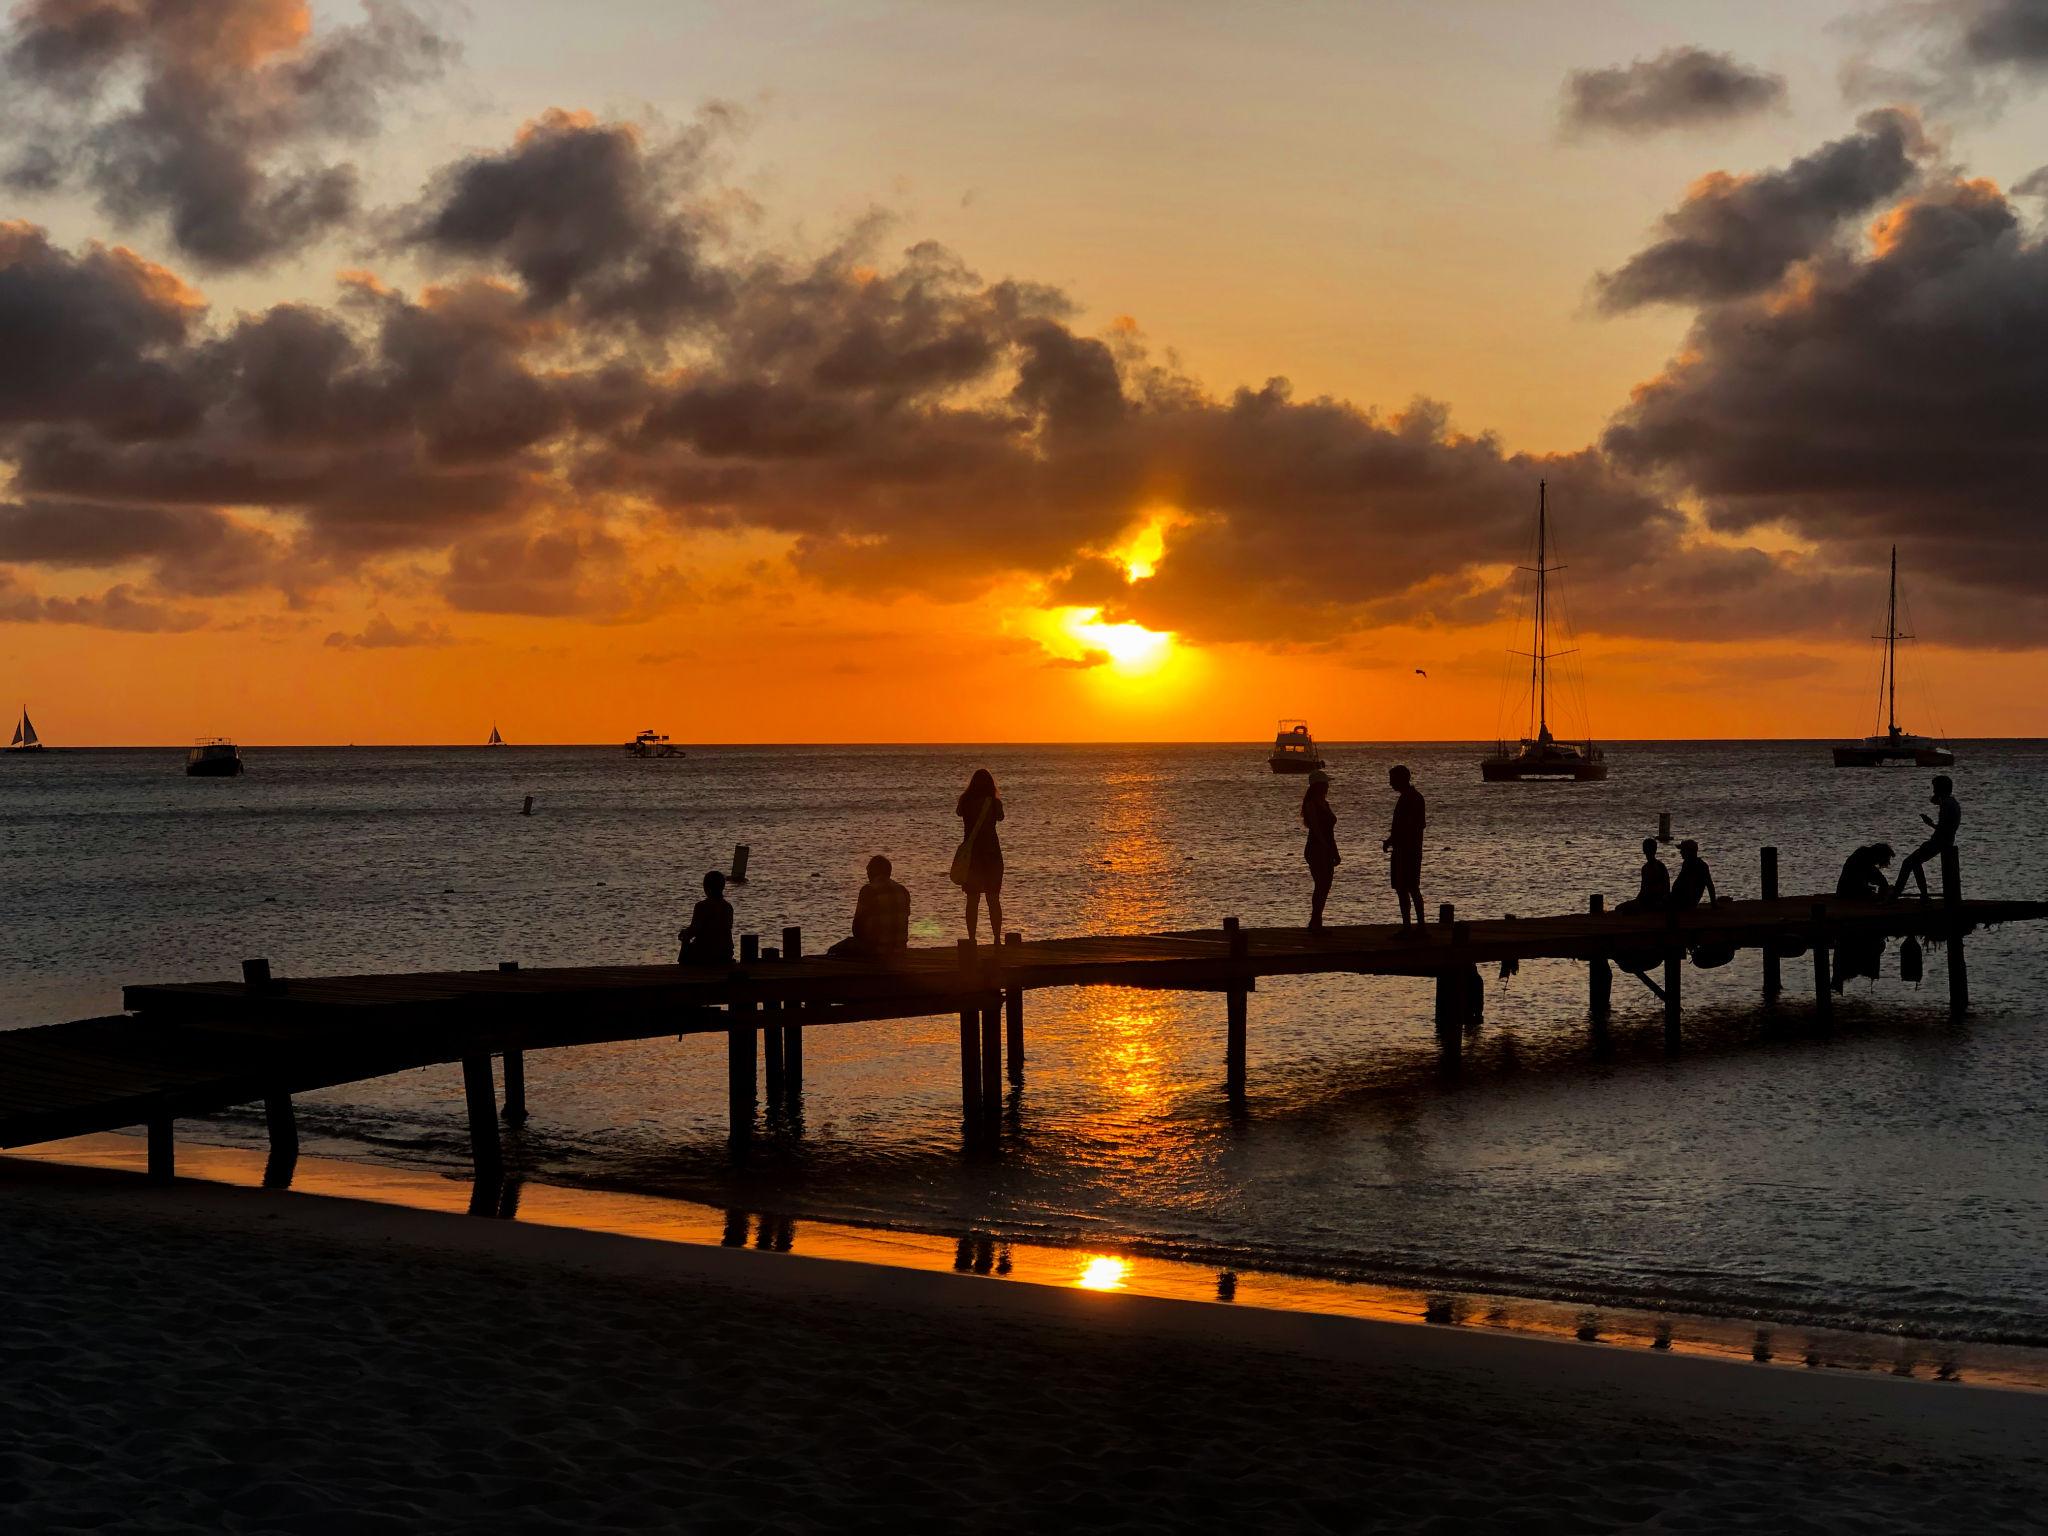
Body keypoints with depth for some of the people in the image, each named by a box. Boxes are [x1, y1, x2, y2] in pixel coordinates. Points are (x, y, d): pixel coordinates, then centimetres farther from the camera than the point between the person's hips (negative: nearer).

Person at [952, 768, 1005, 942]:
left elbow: (958, 812, 17)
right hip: (992, 853, 0)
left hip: (971, 854, 0)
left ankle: (972, 940, 1)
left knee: (972, 900, 5)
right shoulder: (994, 802, -7)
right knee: (994, 899, 8)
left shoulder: (966, 801, -4)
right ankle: (997, 939, 6)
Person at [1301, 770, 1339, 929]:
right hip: (1316, 850, -9)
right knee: (1321, 886, -11)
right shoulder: (1311, 804, -9)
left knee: (1324, 886, 6)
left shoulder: (1324, 803, 17)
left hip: (1326, 852, 9)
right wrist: (1328, 848, -23)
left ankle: (1316, 923, 9)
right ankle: (1315, 923, -8)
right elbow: (1315, 828, -17)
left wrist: (1335, 853, 18)